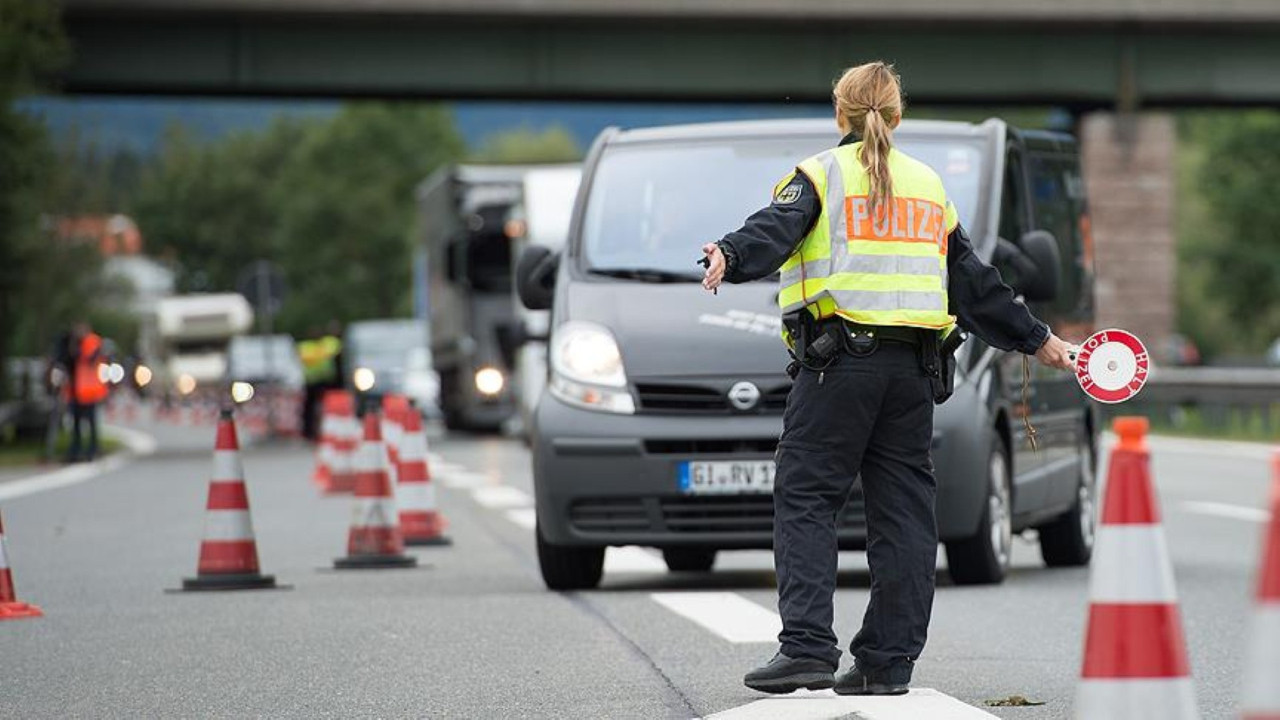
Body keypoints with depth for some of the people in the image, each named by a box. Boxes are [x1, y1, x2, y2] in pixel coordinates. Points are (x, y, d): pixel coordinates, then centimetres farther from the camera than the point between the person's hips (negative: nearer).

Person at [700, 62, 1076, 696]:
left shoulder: (820, 175, 5)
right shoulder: (928, 185, 20)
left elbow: (776, 230, -17)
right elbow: (975, 282, 23)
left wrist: (731, 257, -34)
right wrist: (1035, 339, 31)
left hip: (839, 360, -5)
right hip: (914, 368, 5)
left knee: (805, 499, -4)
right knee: (903, 509, 7)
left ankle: (807, 646, -16)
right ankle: (888, 661, 6)